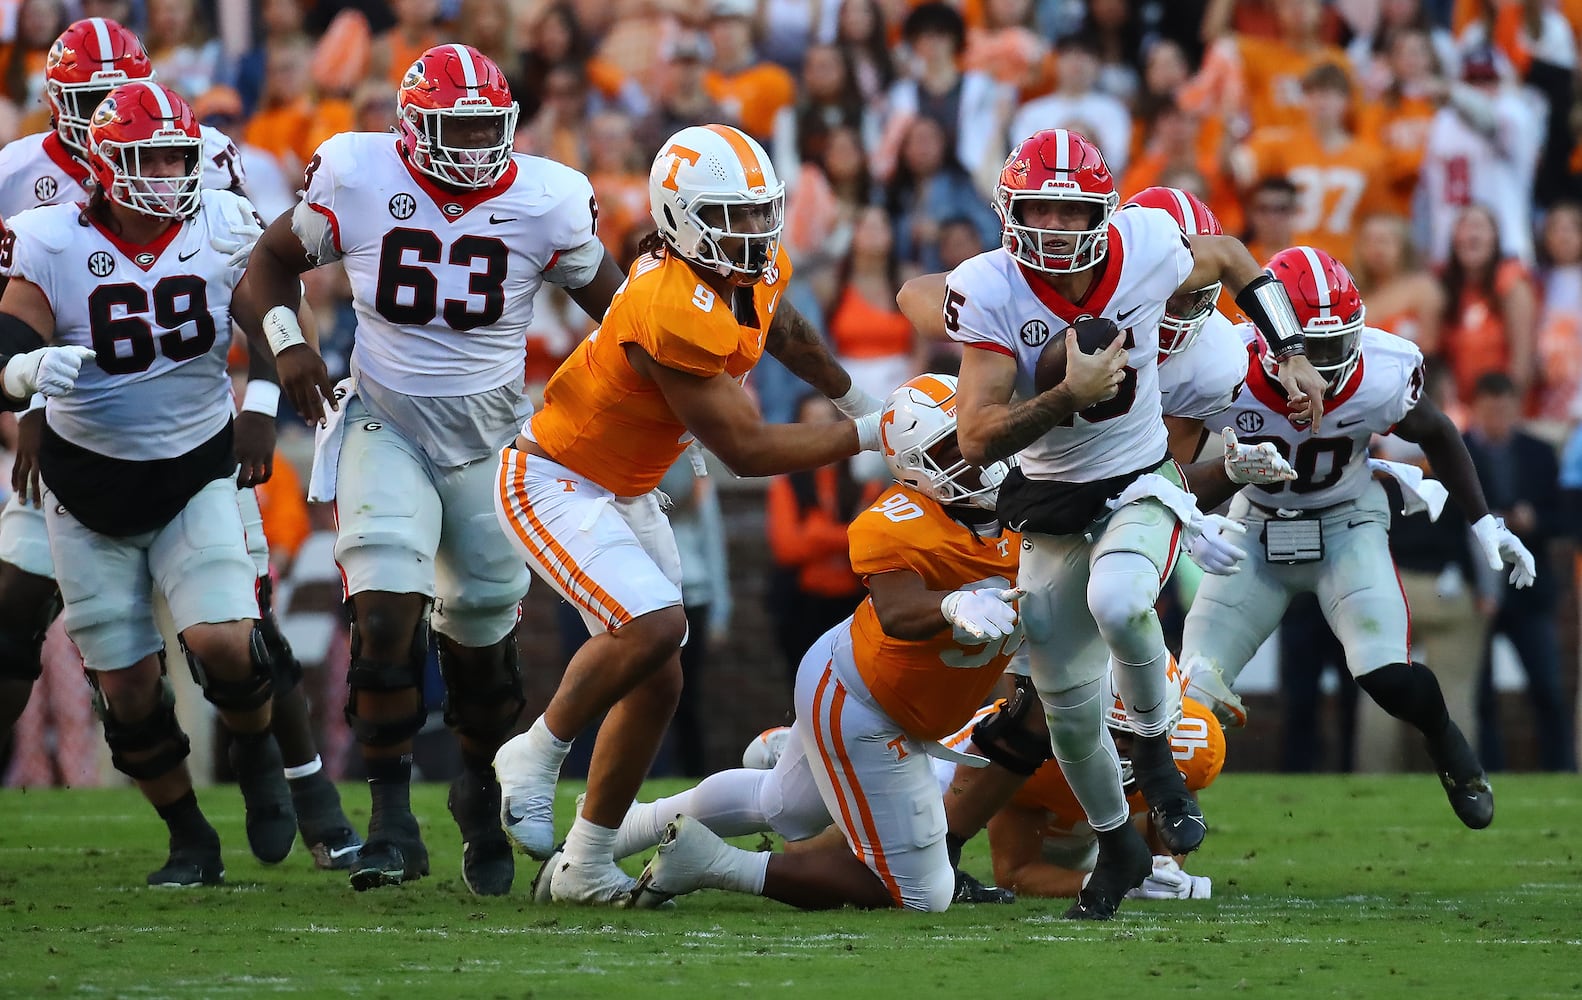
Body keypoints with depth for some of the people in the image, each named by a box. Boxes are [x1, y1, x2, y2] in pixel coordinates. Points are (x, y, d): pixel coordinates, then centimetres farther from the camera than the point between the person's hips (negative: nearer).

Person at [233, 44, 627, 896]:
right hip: (385, 428, -1)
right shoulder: (357, 181, -11)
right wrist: (284, 342, -14)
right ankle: (391, 821, -14)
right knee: (385, 616, -19)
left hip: (490, 437, 1)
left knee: (482, 635, 10)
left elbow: (614, 306, 4)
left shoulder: (543, 203, -10)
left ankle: (481, 792, 36)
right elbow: (273, 261, 5)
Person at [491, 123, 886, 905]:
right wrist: (868, 437, -21)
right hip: (554, 484, -10)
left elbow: (782, 329, 24)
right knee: (654, 625, -29)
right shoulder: (671, 308, -33)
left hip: (624, 491, 10)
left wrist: (854, 399, 28)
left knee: (655, 681, 8)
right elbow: (745, 450, -27)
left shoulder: (760, 273, -4)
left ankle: (584, 868, 19)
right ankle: (537, 757, -6)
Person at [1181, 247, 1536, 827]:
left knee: (1389, 676, -22)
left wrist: (1484, 521, 0)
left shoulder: (1382, 377, -24)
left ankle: (1444, 742, 13)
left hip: (1347, 523, -1)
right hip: (1258, 528, 1)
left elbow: (1436, 433, -1)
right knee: (1195, 688, -11)